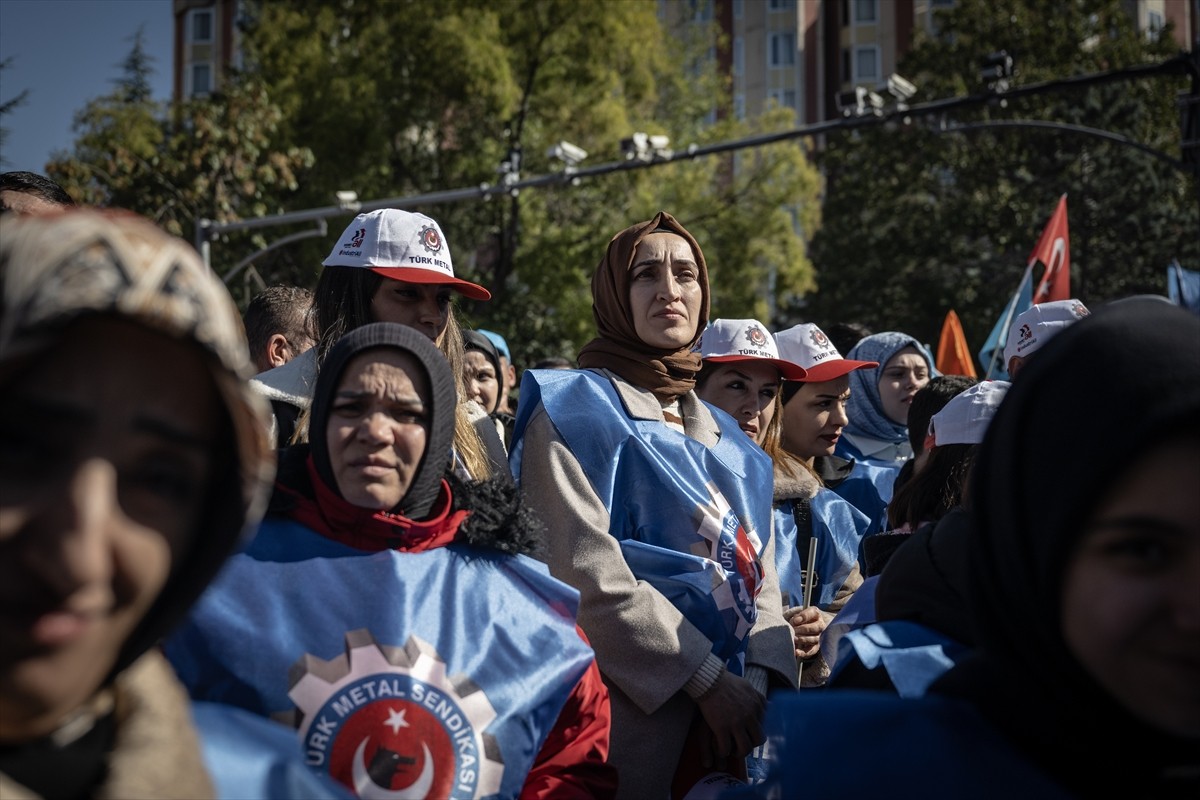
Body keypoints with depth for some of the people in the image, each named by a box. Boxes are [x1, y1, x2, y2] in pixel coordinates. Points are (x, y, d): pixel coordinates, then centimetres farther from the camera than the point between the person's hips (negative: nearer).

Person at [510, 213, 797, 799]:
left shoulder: (727, 439, 15)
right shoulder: (577, 411, -5)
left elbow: (758, 571, 11)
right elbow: (587, 570, -15)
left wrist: (761, 679, -7)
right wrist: (707, 679, -17)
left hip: (731, 712, 6)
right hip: (633, 712, -6)